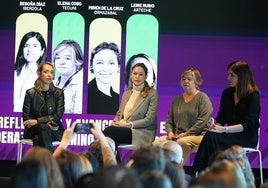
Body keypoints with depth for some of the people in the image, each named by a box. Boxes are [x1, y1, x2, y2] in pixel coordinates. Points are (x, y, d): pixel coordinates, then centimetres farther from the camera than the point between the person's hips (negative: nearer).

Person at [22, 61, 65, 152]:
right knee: (44, 129, -36)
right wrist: (46, 124, -18)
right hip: (33, 130, 0)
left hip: (54, 131, 1)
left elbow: (58, 116, -3)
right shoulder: (30, 93, 2)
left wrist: (37, 121, -14)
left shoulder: (59, 93, 6)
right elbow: (26, 118, -2)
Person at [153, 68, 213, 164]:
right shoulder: (176, 100, 22)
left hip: (197, 135, -5)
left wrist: (187, 133, -13)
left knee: (182, 142, -39)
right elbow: (169, 121, 25)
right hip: (177, 135, 5)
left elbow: (203, 120, -8)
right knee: (157, 143, -22)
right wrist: (170, 132, 2)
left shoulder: (202, 97, 3)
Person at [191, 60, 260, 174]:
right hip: (231, 135, 5)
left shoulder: (253, 95, -7)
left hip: (247, 137, -5)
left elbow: (248, 125, -16)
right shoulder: (227, 93, 11)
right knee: (210, 135, -30)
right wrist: (215, 127, -12)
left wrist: (224, 129, -25)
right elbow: (220, 119, 12)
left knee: (212, 137, -30)